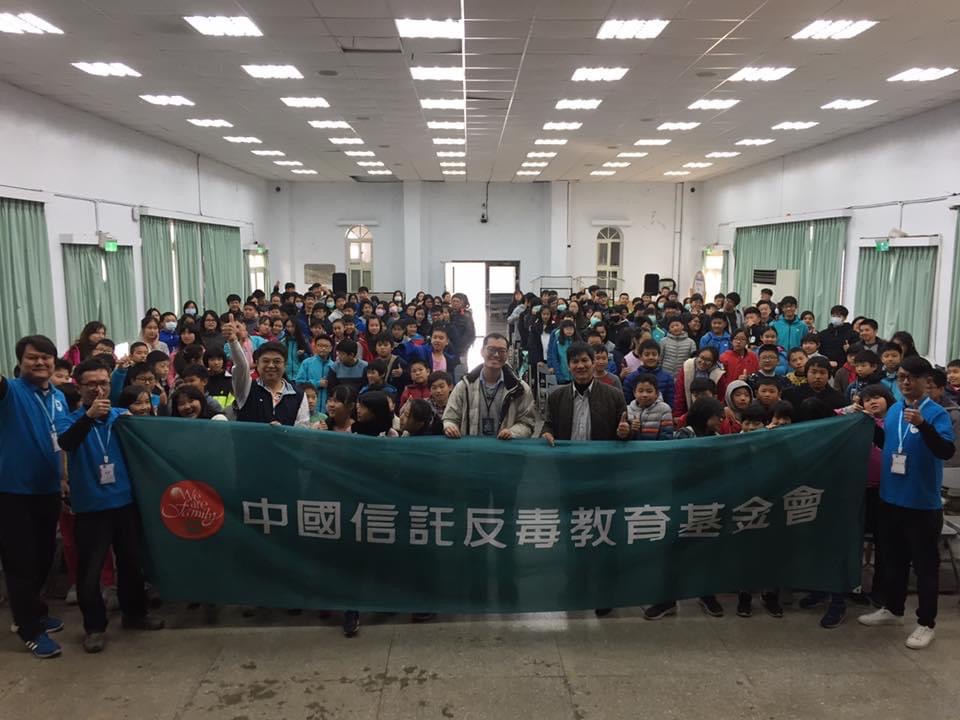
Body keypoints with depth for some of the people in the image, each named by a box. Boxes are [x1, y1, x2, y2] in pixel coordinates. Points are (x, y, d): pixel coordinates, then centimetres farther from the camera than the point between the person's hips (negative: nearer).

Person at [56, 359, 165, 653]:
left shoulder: (123, 416, 6)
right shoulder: (69, 420, -2)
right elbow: (66, 443, -25)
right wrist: (89, 415, -38)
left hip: (125, 501, 3)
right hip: (91, 506, -3)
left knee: (132, 562, 14)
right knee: (89, 571, 1)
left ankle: (134, 613, 32)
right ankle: (94, 626, 17)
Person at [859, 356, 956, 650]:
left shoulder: (937, 413, -12)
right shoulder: (893, 410, 5)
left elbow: (946, 451, -27)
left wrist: (923, 424, -39)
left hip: (922, 503, -6)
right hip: (891, 498, 6)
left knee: (925, 564, 6)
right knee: (893, 559, 19)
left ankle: (926, 623, 18)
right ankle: (892, 609, 34)